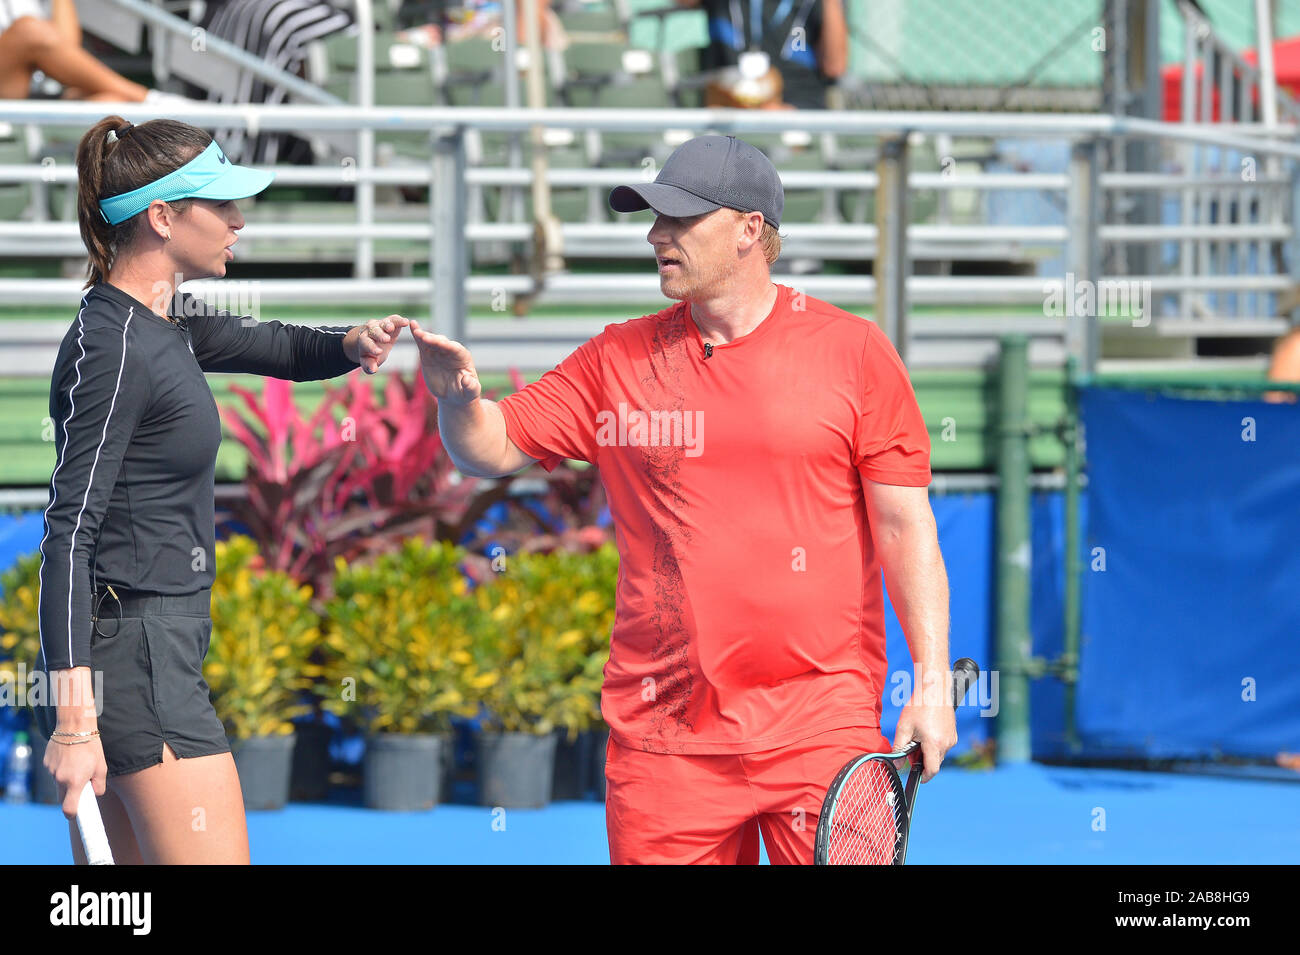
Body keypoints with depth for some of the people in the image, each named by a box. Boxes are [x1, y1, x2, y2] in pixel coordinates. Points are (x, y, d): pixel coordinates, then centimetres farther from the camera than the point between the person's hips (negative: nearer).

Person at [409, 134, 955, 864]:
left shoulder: (854, 352, 2)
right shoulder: (617, 361, 9)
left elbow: (905, 526, 1)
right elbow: (491, 450, 11)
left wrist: (932, 684, -5)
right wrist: (460, 400, -12)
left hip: (821, 728, -2)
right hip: (662, 741, 2)